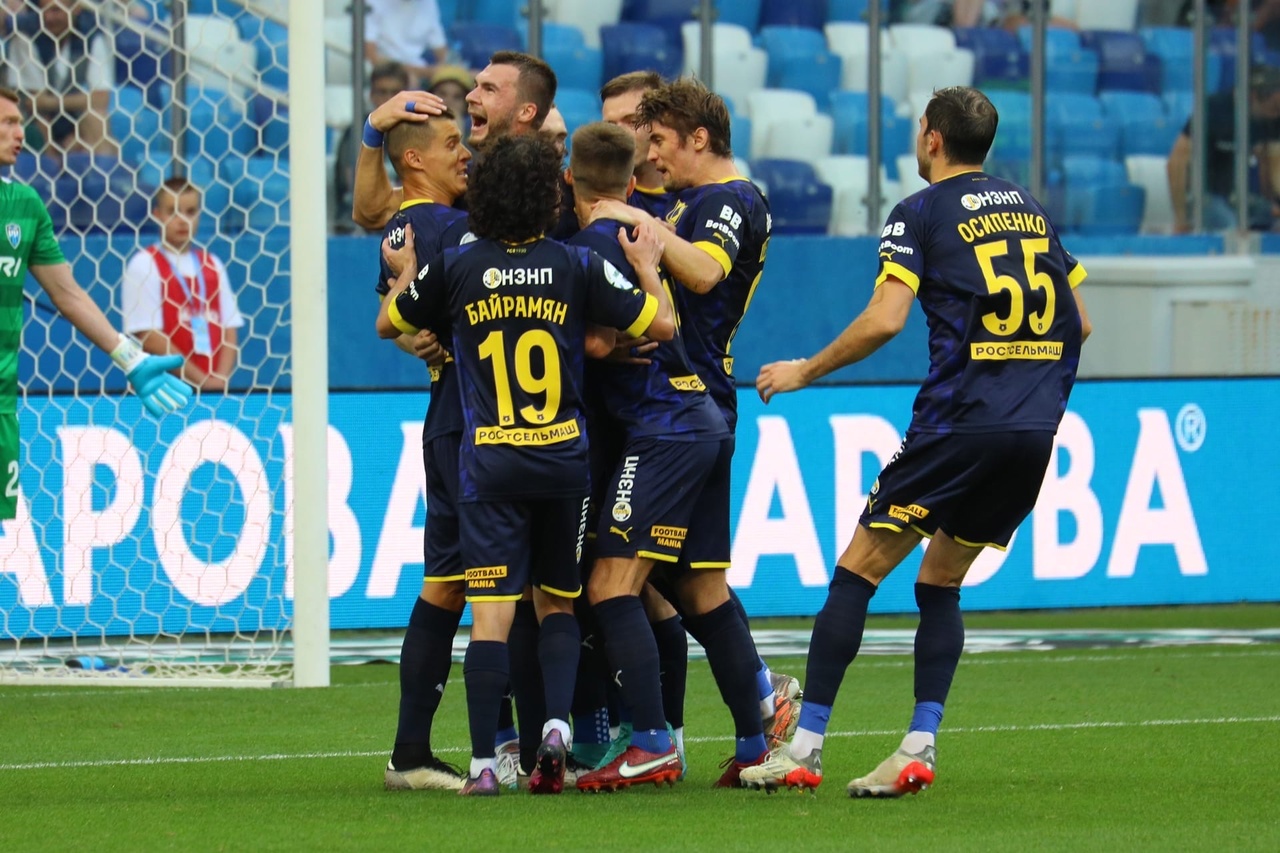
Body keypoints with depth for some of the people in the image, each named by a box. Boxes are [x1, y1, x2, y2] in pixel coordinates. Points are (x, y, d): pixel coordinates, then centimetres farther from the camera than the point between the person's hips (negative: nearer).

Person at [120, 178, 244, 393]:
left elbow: (229, 330, 11)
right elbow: (150, 338, -7)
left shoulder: (212, 265, 15)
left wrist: (220, 378, -7)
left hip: (215, 389, 4)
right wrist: (200, 378, -10)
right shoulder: (144, 265, 0)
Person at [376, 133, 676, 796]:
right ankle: (558, 722, -4)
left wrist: (407, 268, 31)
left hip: (488, 465, -1)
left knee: (491, 612, -5)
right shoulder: (577, 267, -4)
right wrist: (648, 265, 18)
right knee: (557, 604, 17)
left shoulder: (455, 267, -2)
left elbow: (389, 324, 14)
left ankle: (483, 763, -11)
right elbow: (660, 325, 0)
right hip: (564, 461, 1)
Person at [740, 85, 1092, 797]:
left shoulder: (922, 213, -1)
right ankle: (920, 748, 3)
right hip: (1037, 431, 6)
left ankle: (805, 746, -1)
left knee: (858, 570, 2)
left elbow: (885, 318, -13)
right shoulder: (1031, 208, 17)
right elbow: (1079, 322, 19)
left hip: (961, 418, -6)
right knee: (941, 582, 16)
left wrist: (805, 371, 0)